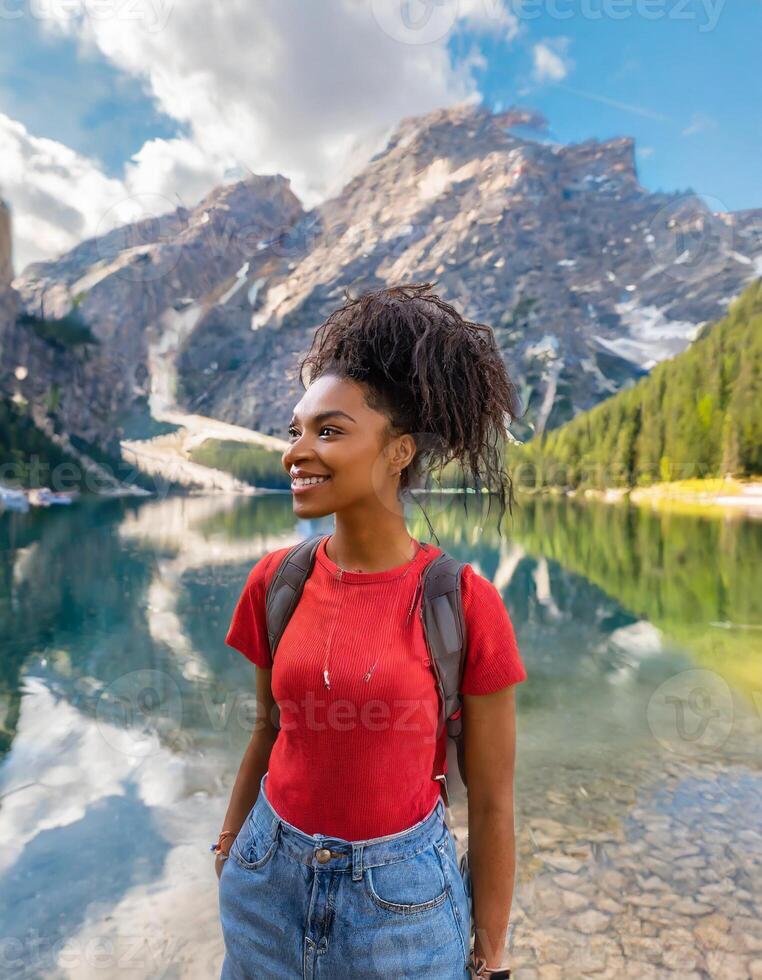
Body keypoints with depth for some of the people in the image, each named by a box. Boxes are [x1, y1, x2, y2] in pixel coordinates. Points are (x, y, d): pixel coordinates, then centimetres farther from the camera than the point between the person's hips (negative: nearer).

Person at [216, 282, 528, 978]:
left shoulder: (467, 603, -20)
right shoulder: (275, 580, -9)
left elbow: (492, 800, -10)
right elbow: (269, 729, 5)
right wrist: (229, 846, 14)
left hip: (402, 894, -3)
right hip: (269, 879, 4)